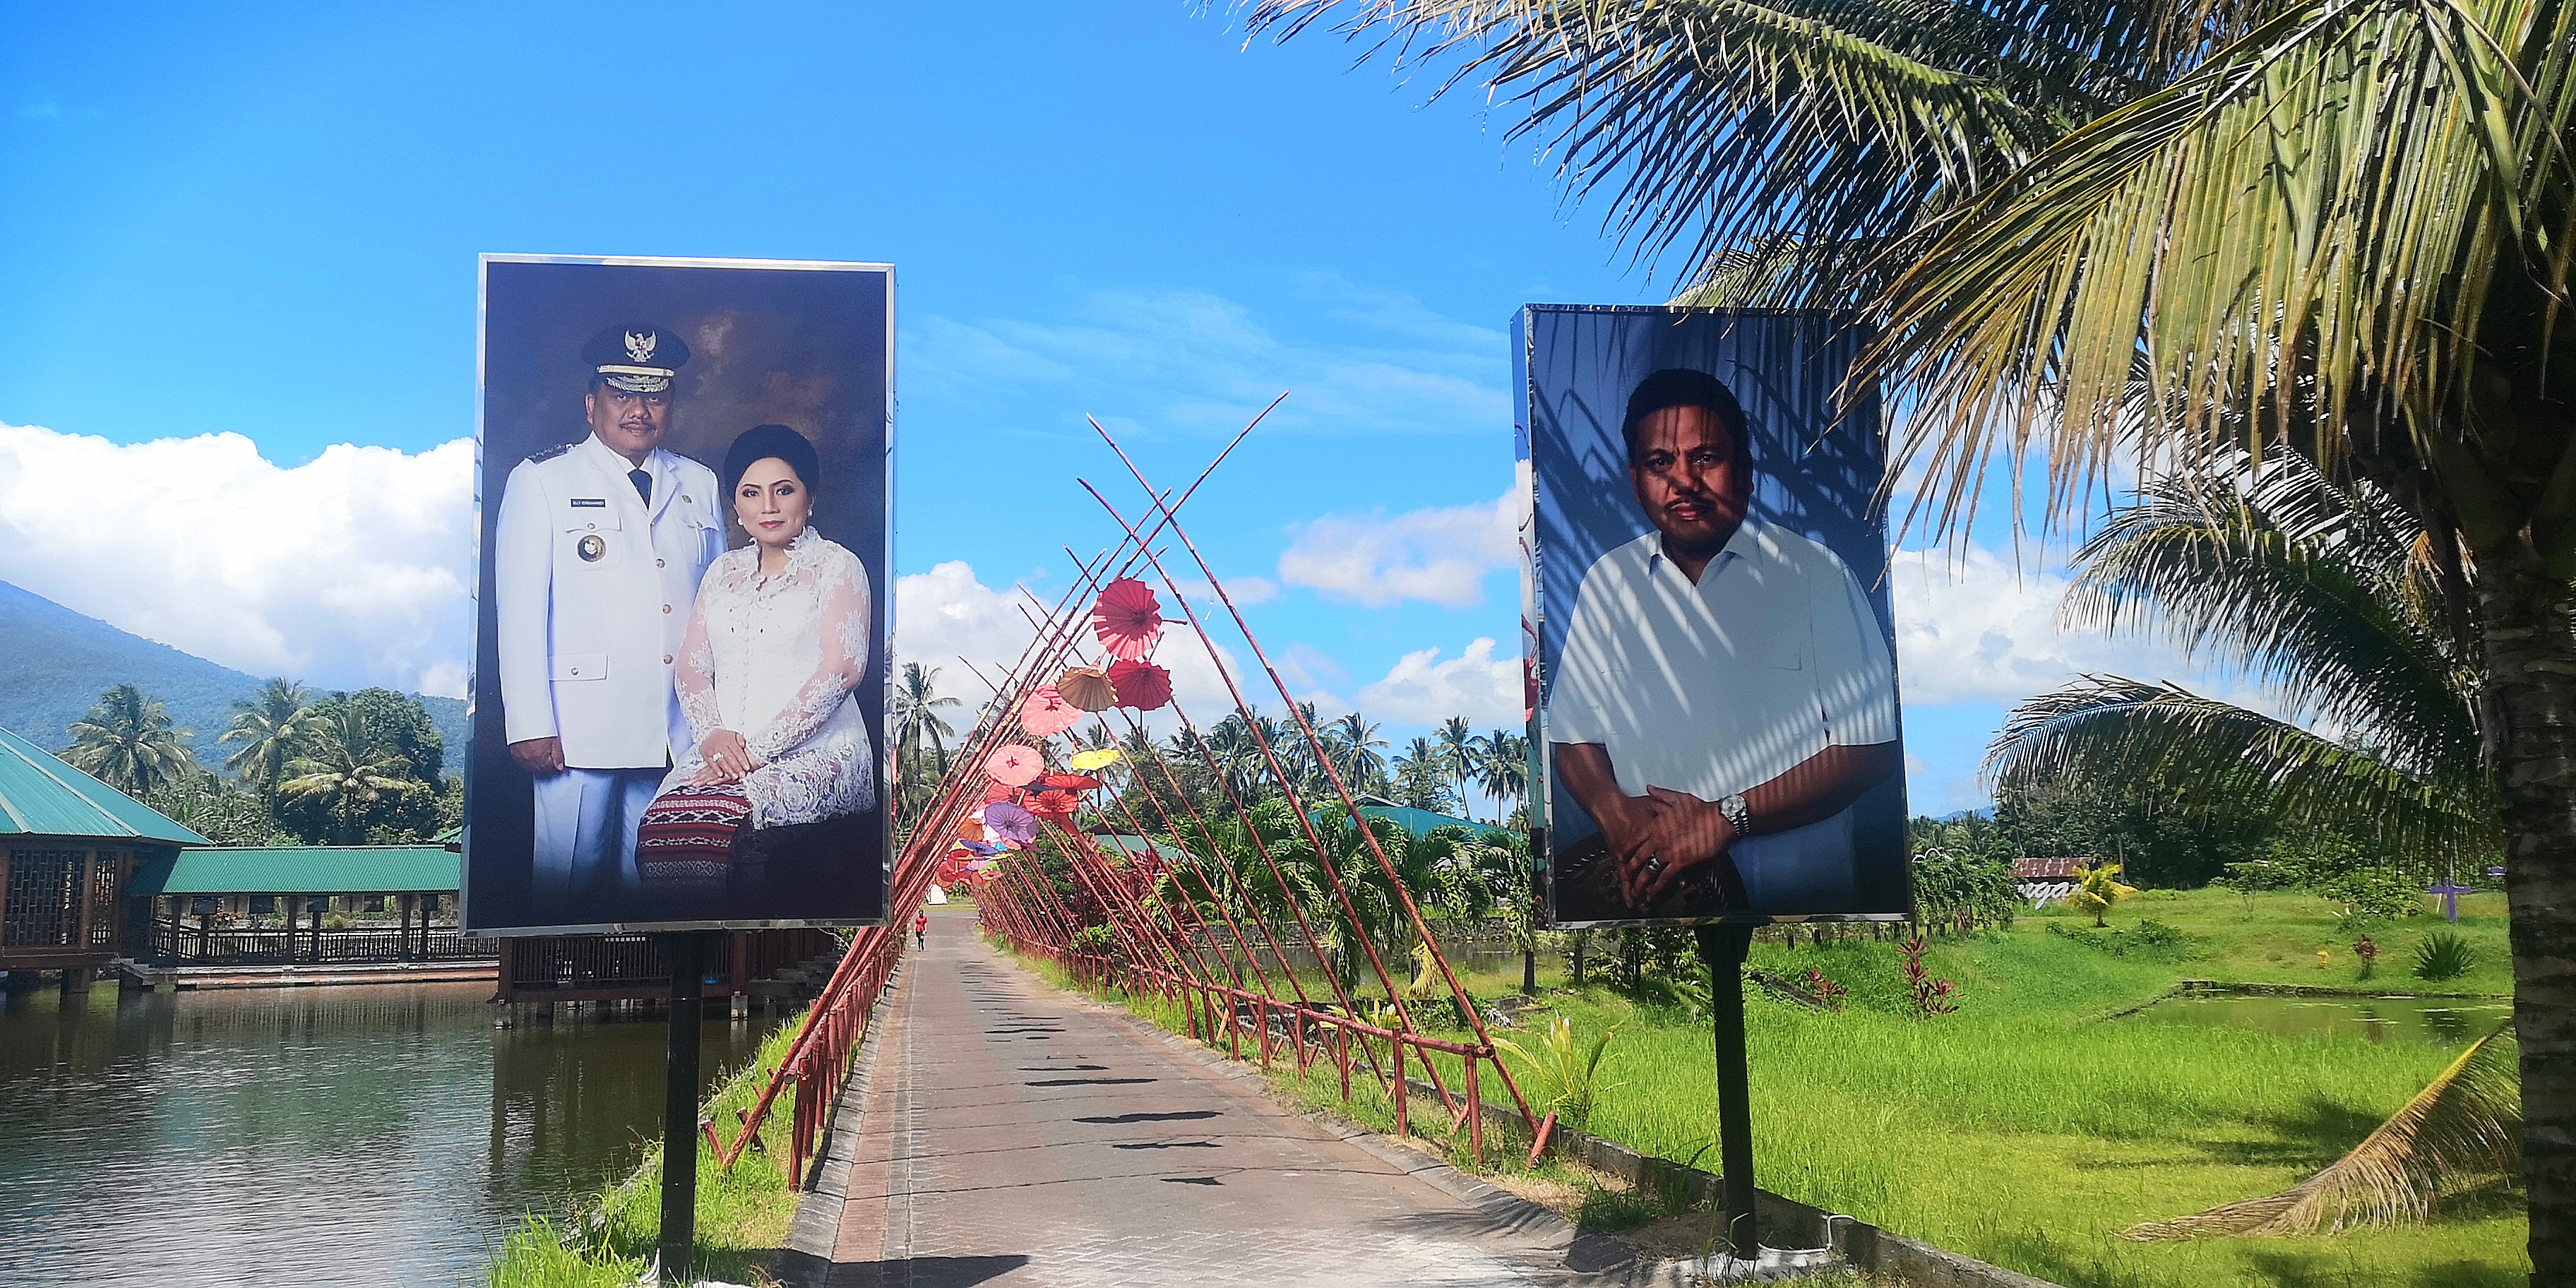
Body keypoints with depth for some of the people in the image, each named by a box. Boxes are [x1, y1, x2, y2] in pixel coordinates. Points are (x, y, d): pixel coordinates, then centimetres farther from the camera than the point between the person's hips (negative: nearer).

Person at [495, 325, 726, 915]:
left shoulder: (698, 484, 14)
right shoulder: (541, 480, 3)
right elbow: (519, 609, -2)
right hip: (581, 730, -3)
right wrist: (530, 725, -9)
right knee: (569, 885, -1)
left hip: (677, 733, 3)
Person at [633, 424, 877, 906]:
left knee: (720, 825, -33)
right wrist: (711, 735, -7)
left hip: (810, 751, -5)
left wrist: (757, 748, -14)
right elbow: (693, 663, 14)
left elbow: (841, 669, -9)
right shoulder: (725, 570, 21)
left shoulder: (836, 567, 3)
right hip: (721, 751, 5)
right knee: (662, 824, -27)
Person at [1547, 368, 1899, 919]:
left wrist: (1727, 817, -12)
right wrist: (1616, 812, -8)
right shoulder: (1607, 581, 11)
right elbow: (1572, 733, 13)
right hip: (1642, 867, 2)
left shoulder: (1815, 574, -1)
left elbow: (1869, 747, -5)